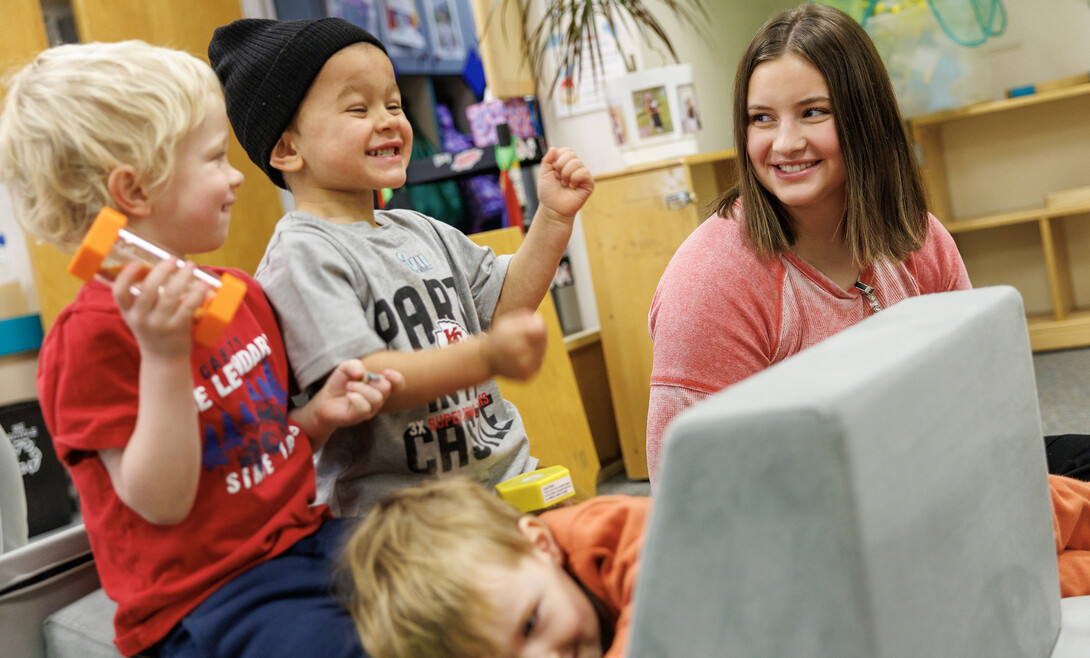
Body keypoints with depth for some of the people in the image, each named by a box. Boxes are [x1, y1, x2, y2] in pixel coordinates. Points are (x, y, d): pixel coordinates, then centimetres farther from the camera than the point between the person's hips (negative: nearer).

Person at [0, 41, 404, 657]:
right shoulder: (94, 333, -16)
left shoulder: (241, 293, 8)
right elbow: (162, 502, -20)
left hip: (306, 536, 7)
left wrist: (321, 414, -3)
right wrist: (164, 357, -30)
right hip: (207, 599, -7)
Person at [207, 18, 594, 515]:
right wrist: (487, 356, -35)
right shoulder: (303, 256, -13)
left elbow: (504, 307, 17)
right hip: (394, 508, -7)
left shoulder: (418, 232, 15)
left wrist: (554, 218, 7)